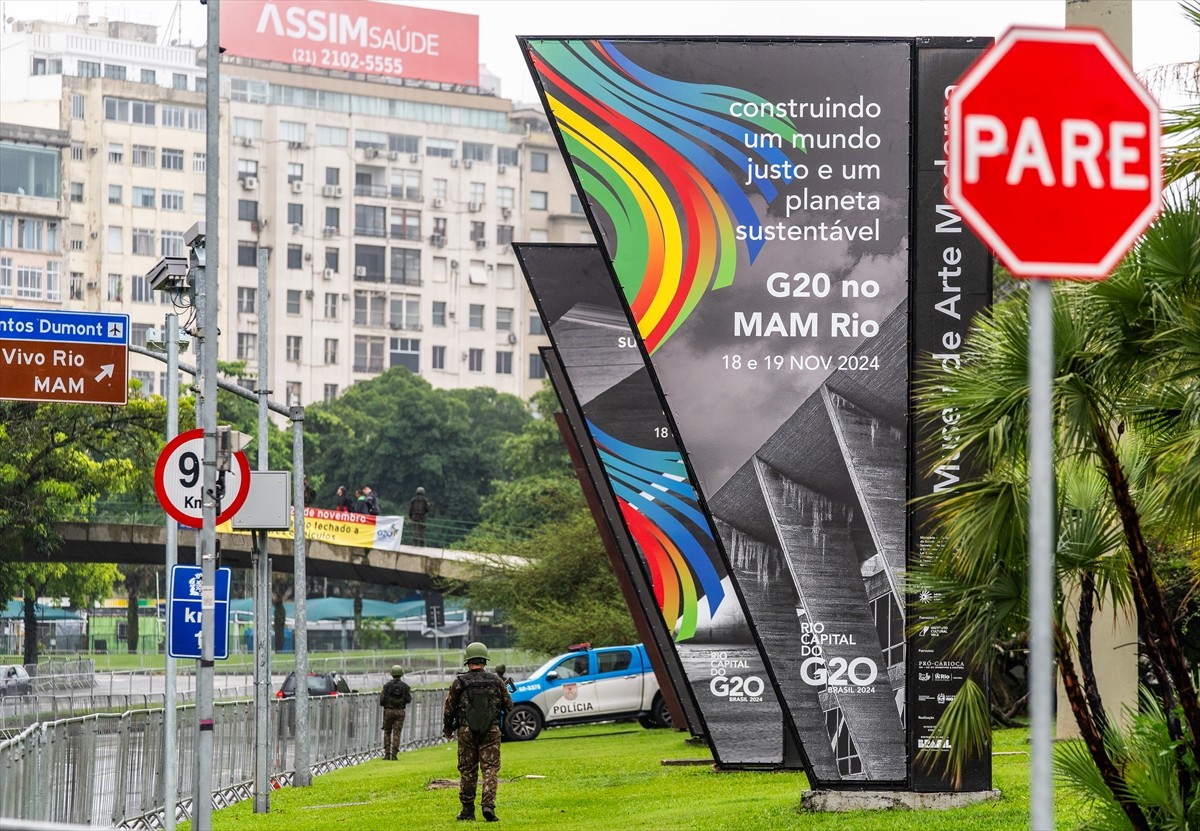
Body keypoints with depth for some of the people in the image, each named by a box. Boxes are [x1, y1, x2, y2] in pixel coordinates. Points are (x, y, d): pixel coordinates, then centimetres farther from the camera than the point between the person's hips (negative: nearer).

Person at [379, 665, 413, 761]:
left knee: (387, 732, 12)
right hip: (400, 712, 1)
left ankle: (387, 754, 3)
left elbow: (382, 700, -7)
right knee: (396, 733, 2)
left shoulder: (387, 685, -4)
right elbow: (408, 700, 0)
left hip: (388, 711, -1)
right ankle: (394, 754, -6)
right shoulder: (405, 686, 0)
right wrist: (409, 692, 19)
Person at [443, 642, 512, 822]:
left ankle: (467, 810, 13)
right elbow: (509, 706, 7)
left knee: (467, 771, 9)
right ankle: (488, 804, -18)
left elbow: (449, 708, 1)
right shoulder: (496, 681, 0)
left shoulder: (459, 682, -5)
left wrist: (447, 728, 17)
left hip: (466, 731, 0)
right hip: (491, 731, 0)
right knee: (490, 769, 0)